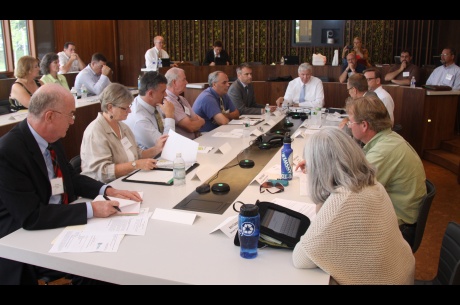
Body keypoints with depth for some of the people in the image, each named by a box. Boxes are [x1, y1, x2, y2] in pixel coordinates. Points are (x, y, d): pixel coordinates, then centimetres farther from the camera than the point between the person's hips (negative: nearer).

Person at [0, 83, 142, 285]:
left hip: (59, 223, 8)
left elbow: (71, 177, 13)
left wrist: (107, 190, -4)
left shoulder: (51, 138, 0)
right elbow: (31, 217, -27)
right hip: (24, 240, -7)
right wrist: (91, 209, -27)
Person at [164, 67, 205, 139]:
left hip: (196, 138, 8)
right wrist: (200, 122, 5)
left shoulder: (182, 99, 15)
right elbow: (190, 127, -15)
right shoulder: (168, 101, -15)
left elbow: (199, 119, 11)